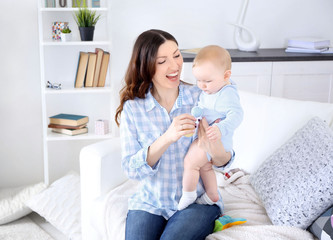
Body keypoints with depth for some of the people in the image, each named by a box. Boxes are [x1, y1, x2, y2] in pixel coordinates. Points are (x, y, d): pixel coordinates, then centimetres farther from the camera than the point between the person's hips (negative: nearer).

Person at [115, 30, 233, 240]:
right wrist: (167, 138, -28)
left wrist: (216, 150, -27)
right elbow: (131, 168, -12)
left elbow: (224, 163, -2)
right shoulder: (132, 108, -4)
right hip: (150, 202, 1)